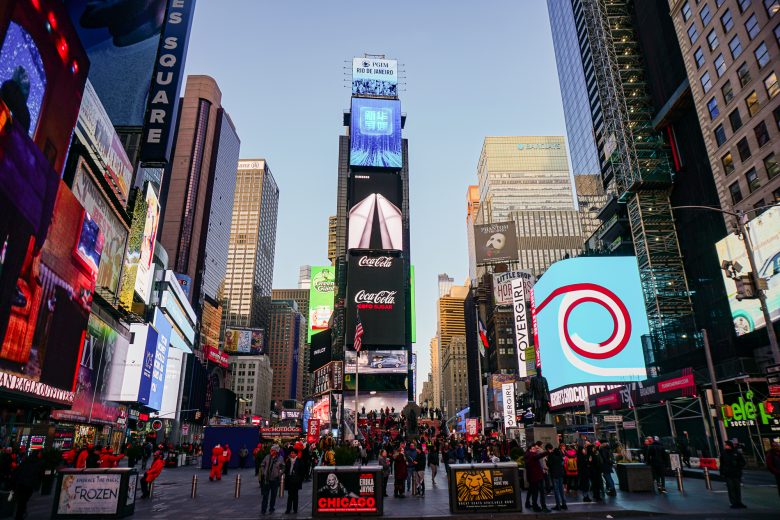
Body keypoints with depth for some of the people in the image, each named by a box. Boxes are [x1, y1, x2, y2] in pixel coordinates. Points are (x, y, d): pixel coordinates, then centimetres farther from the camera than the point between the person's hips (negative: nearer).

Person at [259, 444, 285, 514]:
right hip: (266, 479, 1)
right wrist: (263, 473, 2)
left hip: (275, 479, -1)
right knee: (265, 495, 3)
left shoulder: (280, 458, -8)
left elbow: (283, 468, -2)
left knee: (273, 495, 11)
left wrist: (279, 475, -9)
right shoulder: (267, 457, -2)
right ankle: (263, 509, 10)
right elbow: (262, 465, 10)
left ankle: (271, 509, 25)